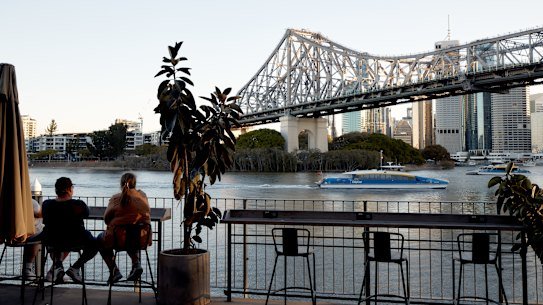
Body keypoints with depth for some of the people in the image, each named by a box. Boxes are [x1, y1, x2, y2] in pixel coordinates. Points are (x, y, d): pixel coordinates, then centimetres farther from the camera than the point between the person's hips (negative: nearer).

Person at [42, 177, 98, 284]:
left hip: (52, 241, 3)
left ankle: (57, 265, 17)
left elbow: (45, 221, 10)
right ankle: (75, 268, 10)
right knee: (94, 244, 27)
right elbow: (86, 214, 3)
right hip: (76, 241, -3)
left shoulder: (47, 204, -9)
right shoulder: (79, 205, -19)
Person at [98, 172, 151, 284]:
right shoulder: (142, 196, -1)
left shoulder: (115, 198, -9)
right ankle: (136, 263, 18)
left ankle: (114, 270, 18)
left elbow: (106, 219, -2)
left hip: (118, 239, -3)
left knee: (101, 239, 30)